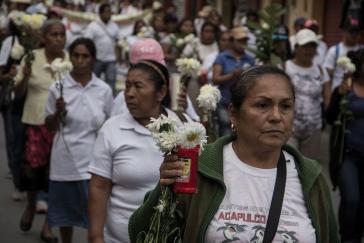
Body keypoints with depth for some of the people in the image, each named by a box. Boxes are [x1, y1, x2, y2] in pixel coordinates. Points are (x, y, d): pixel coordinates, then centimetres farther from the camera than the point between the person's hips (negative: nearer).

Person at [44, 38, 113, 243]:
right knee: (64, 212, 14)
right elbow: (50, 127, 5)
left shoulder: (104, 90, -1)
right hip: (65, 161, 1)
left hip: (93, 161, 0)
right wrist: (58, 112, -15)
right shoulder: (58, 88, -2)